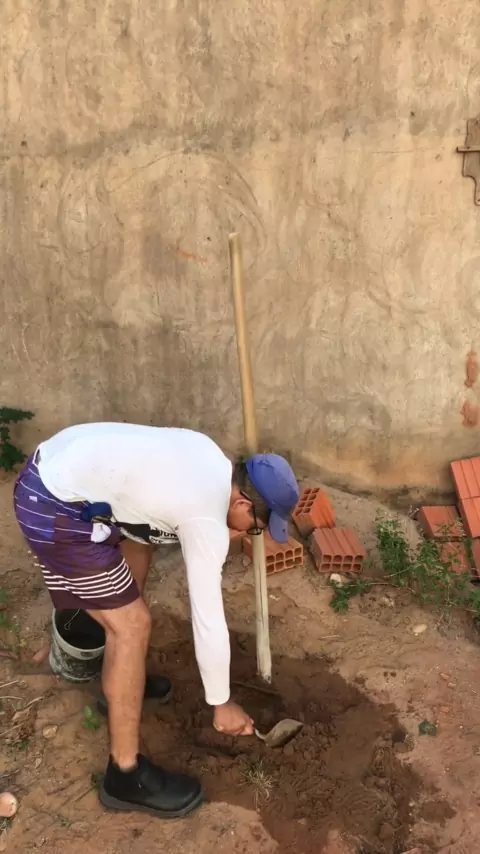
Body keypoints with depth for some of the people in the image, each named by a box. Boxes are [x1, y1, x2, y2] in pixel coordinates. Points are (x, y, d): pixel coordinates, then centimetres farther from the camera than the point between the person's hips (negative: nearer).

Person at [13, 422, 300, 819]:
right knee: (132, 626, -4)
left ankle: (124, 681, 44)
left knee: (137, 551, 27)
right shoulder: (208, 522, -14)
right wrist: (222, 704, 4)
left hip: (55, 464, 11)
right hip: (54, 508, -11)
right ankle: (127, 776, 12)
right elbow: (208, 621, -8)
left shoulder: (211, 456, 9)